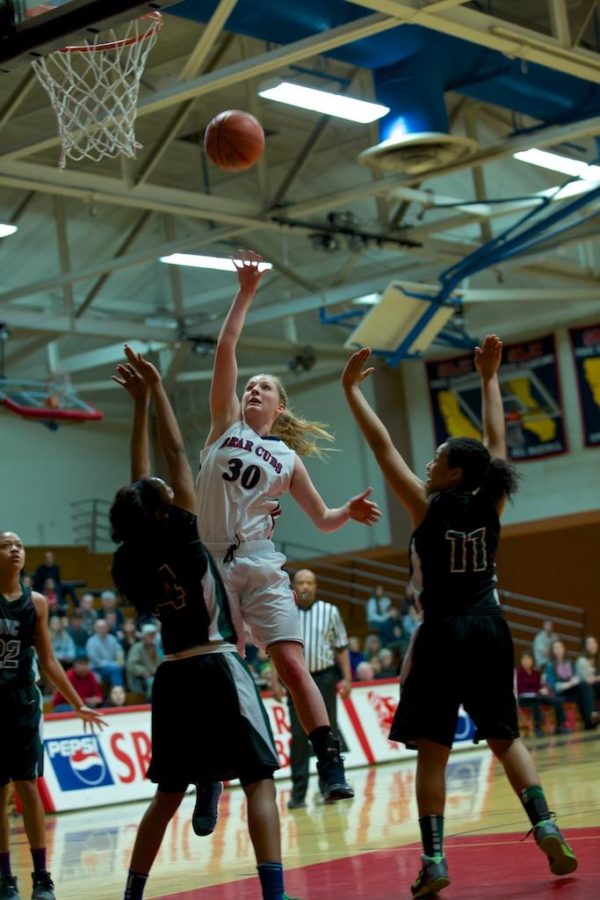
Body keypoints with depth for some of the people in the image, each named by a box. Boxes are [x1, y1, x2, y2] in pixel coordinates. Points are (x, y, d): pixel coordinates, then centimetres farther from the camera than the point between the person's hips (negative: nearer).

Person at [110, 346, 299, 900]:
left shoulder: (133, 557, 4)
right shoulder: (182, 538, -10)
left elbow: (141, 479, 13)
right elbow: (175, 454, -5)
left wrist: (139, 403, 16)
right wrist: (154, 391, 1)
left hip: (172, 677, 7)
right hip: (218, 668, -6)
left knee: (168, 793, 17)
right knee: (259, 780, -5)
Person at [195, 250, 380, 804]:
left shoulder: (288, 459, 13)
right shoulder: (225, 424, 12)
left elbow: (323, 520, 17)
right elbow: (226, 350, 4)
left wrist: (350, 512, -5)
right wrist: (245, 293, 3)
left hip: (261, 566, 0)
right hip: (211, 564, 0)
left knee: (291, 663, -11)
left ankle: (331, 765, -13)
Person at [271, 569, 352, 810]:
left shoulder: (329, 612, 3)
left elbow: (341, 647, 6)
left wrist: (346, 678, 0)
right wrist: (275, 681, -1)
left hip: (324, 678, 0)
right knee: (298, 736, -2)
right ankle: (298, 792, 0)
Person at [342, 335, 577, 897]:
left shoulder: (427, 508, -9)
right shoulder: (489, 506, 1)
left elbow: (382, 447, -8)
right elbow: (494, 438, 13)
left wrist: (351, 390, -4)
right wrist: (489, 377, 20)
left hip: (442, 635, -4)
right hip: (489, 629, 4)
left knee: (432, 749, -1)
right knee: (505, 737, 14)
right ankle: (546, 827, -1)